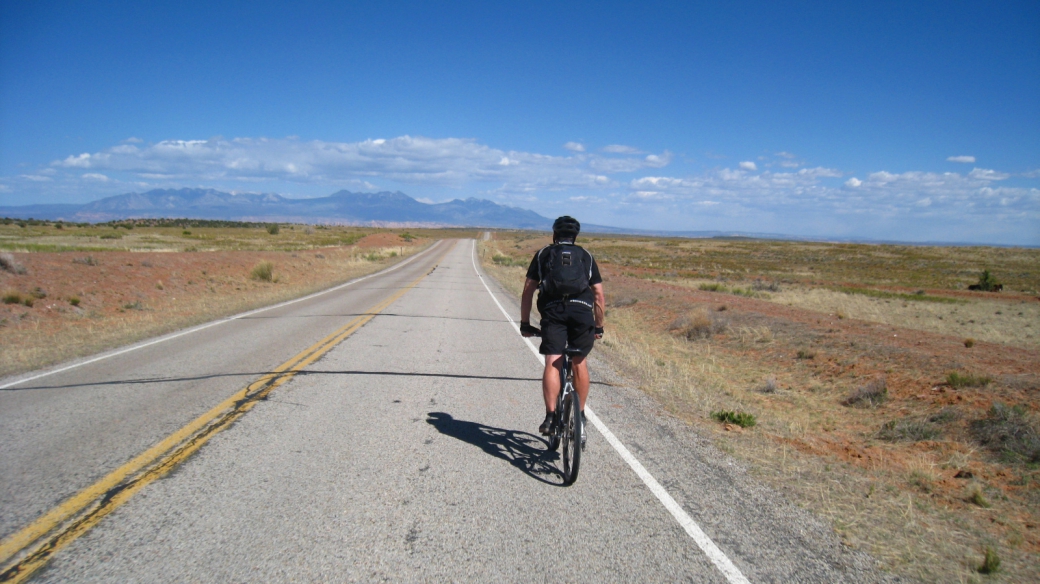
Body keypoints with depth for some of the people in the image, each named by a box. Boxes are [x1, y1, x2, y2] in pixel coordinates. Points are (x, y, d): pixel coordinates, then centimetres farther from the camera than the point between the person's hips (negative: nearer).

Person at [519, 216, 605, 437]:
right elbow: (599, 295, 18)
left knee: (552, 363, -4)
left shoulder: (543, 254, 21)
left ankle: (550, 416, -19)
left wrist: (525, 323, 19)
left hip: (553, 310, -1)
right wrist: (599, 327, 24)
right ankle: (580, 414, 24)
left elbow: (528, 291, 14)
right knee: (579, 362, 17)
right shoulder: (586, 257, 24)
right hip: (582, 310, 2)